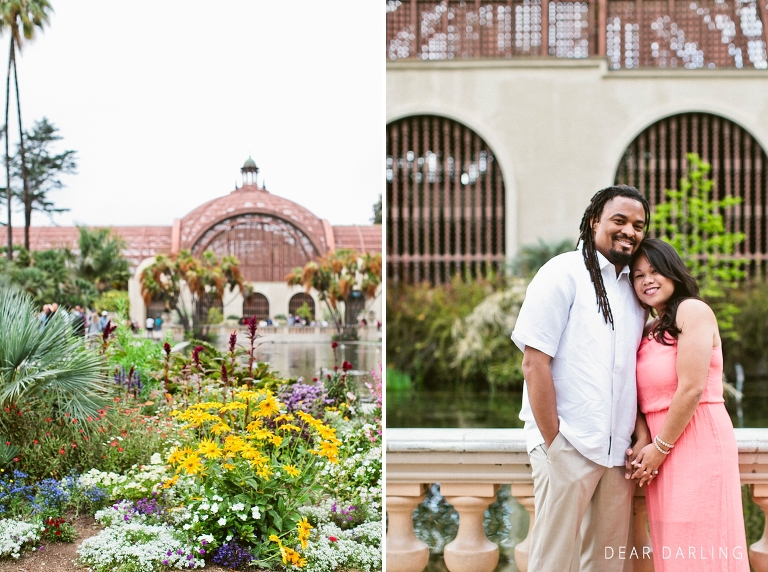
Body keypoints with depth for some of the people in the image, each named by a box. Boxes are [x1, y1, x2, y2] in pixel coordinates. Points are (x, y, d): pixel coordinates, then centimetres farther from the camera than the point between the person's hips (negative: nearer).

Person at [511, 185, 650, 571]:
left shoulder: (635, 288, 14)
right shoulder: (564, 273, -5)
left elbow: (636, 370, 15)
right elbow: (534, 363, -10)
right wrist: (553, 443, -14)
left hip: (618, 450, 6)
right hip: (568, 447, -6)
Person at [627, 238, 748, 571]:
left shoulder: (692, 310, -7)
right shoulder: (650, 332, 18)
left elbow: (692, 389, -15)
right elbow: (648, 399, 11)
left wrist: (661, 447, -9)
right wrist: (644, 443, -7)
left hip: (698, 442, -8)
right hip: (662, 448, 8)